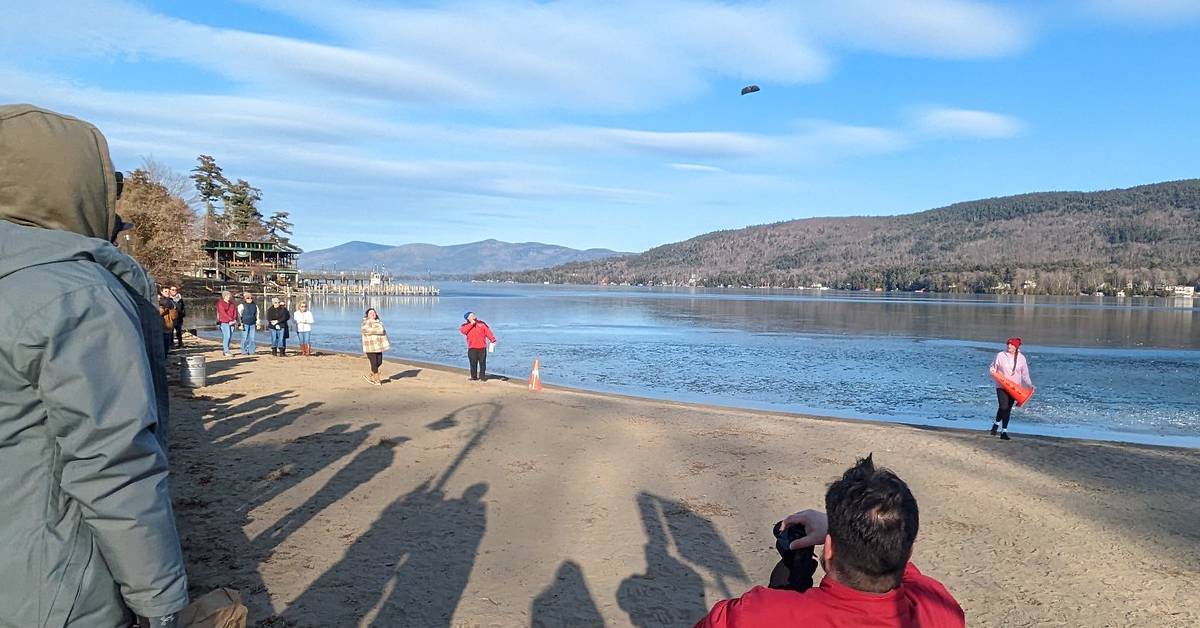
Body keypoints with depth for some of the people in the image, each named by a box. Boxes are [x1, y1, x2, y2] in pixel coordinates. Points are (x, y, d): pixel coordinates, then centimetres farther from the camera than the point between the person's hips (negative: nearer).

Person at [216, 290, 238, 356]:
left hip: (231, 322, 6)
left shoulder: (231, 304, 16)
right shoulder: (220, 303, -2)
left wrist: (234, 319, -4)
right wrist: (231, 319, -16)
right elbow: (223, 313, -11)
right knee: (227, 336, -14)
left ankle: (224, 350, 11)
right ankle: (226, 351, -13)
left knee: (230, 337, 3)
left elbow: (235, 312, 13)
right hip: (224, 322, -6)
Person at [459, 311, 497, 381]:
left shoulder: (481, 323, 9)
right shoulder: (466, 325, 8)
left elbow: (487, 331, 2)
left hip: (482, 347, 0)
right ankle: (474, 376, 14)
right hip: (472, 348, 0)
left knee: (482, 363, 2)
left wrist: (492, 339, -12)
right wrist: (471, 324, -11)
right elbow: (463, 331, -13)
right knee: (473, 363, 3)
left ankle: (482, 376, 10)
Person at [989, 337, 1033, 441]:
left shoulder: (1021, 358, 2)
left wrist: (1029, 385, -3)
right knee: (1003, 407, -17)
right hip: (1002, 386, -2)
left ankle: (1004, 431, 14)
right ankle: (996, 423, 12)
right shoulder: (1000, 355, -3)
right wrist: (992, 369, -15)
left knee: (1008, 410, 5)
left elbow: (1025, 374, 7)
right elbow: (992, 367, 8)